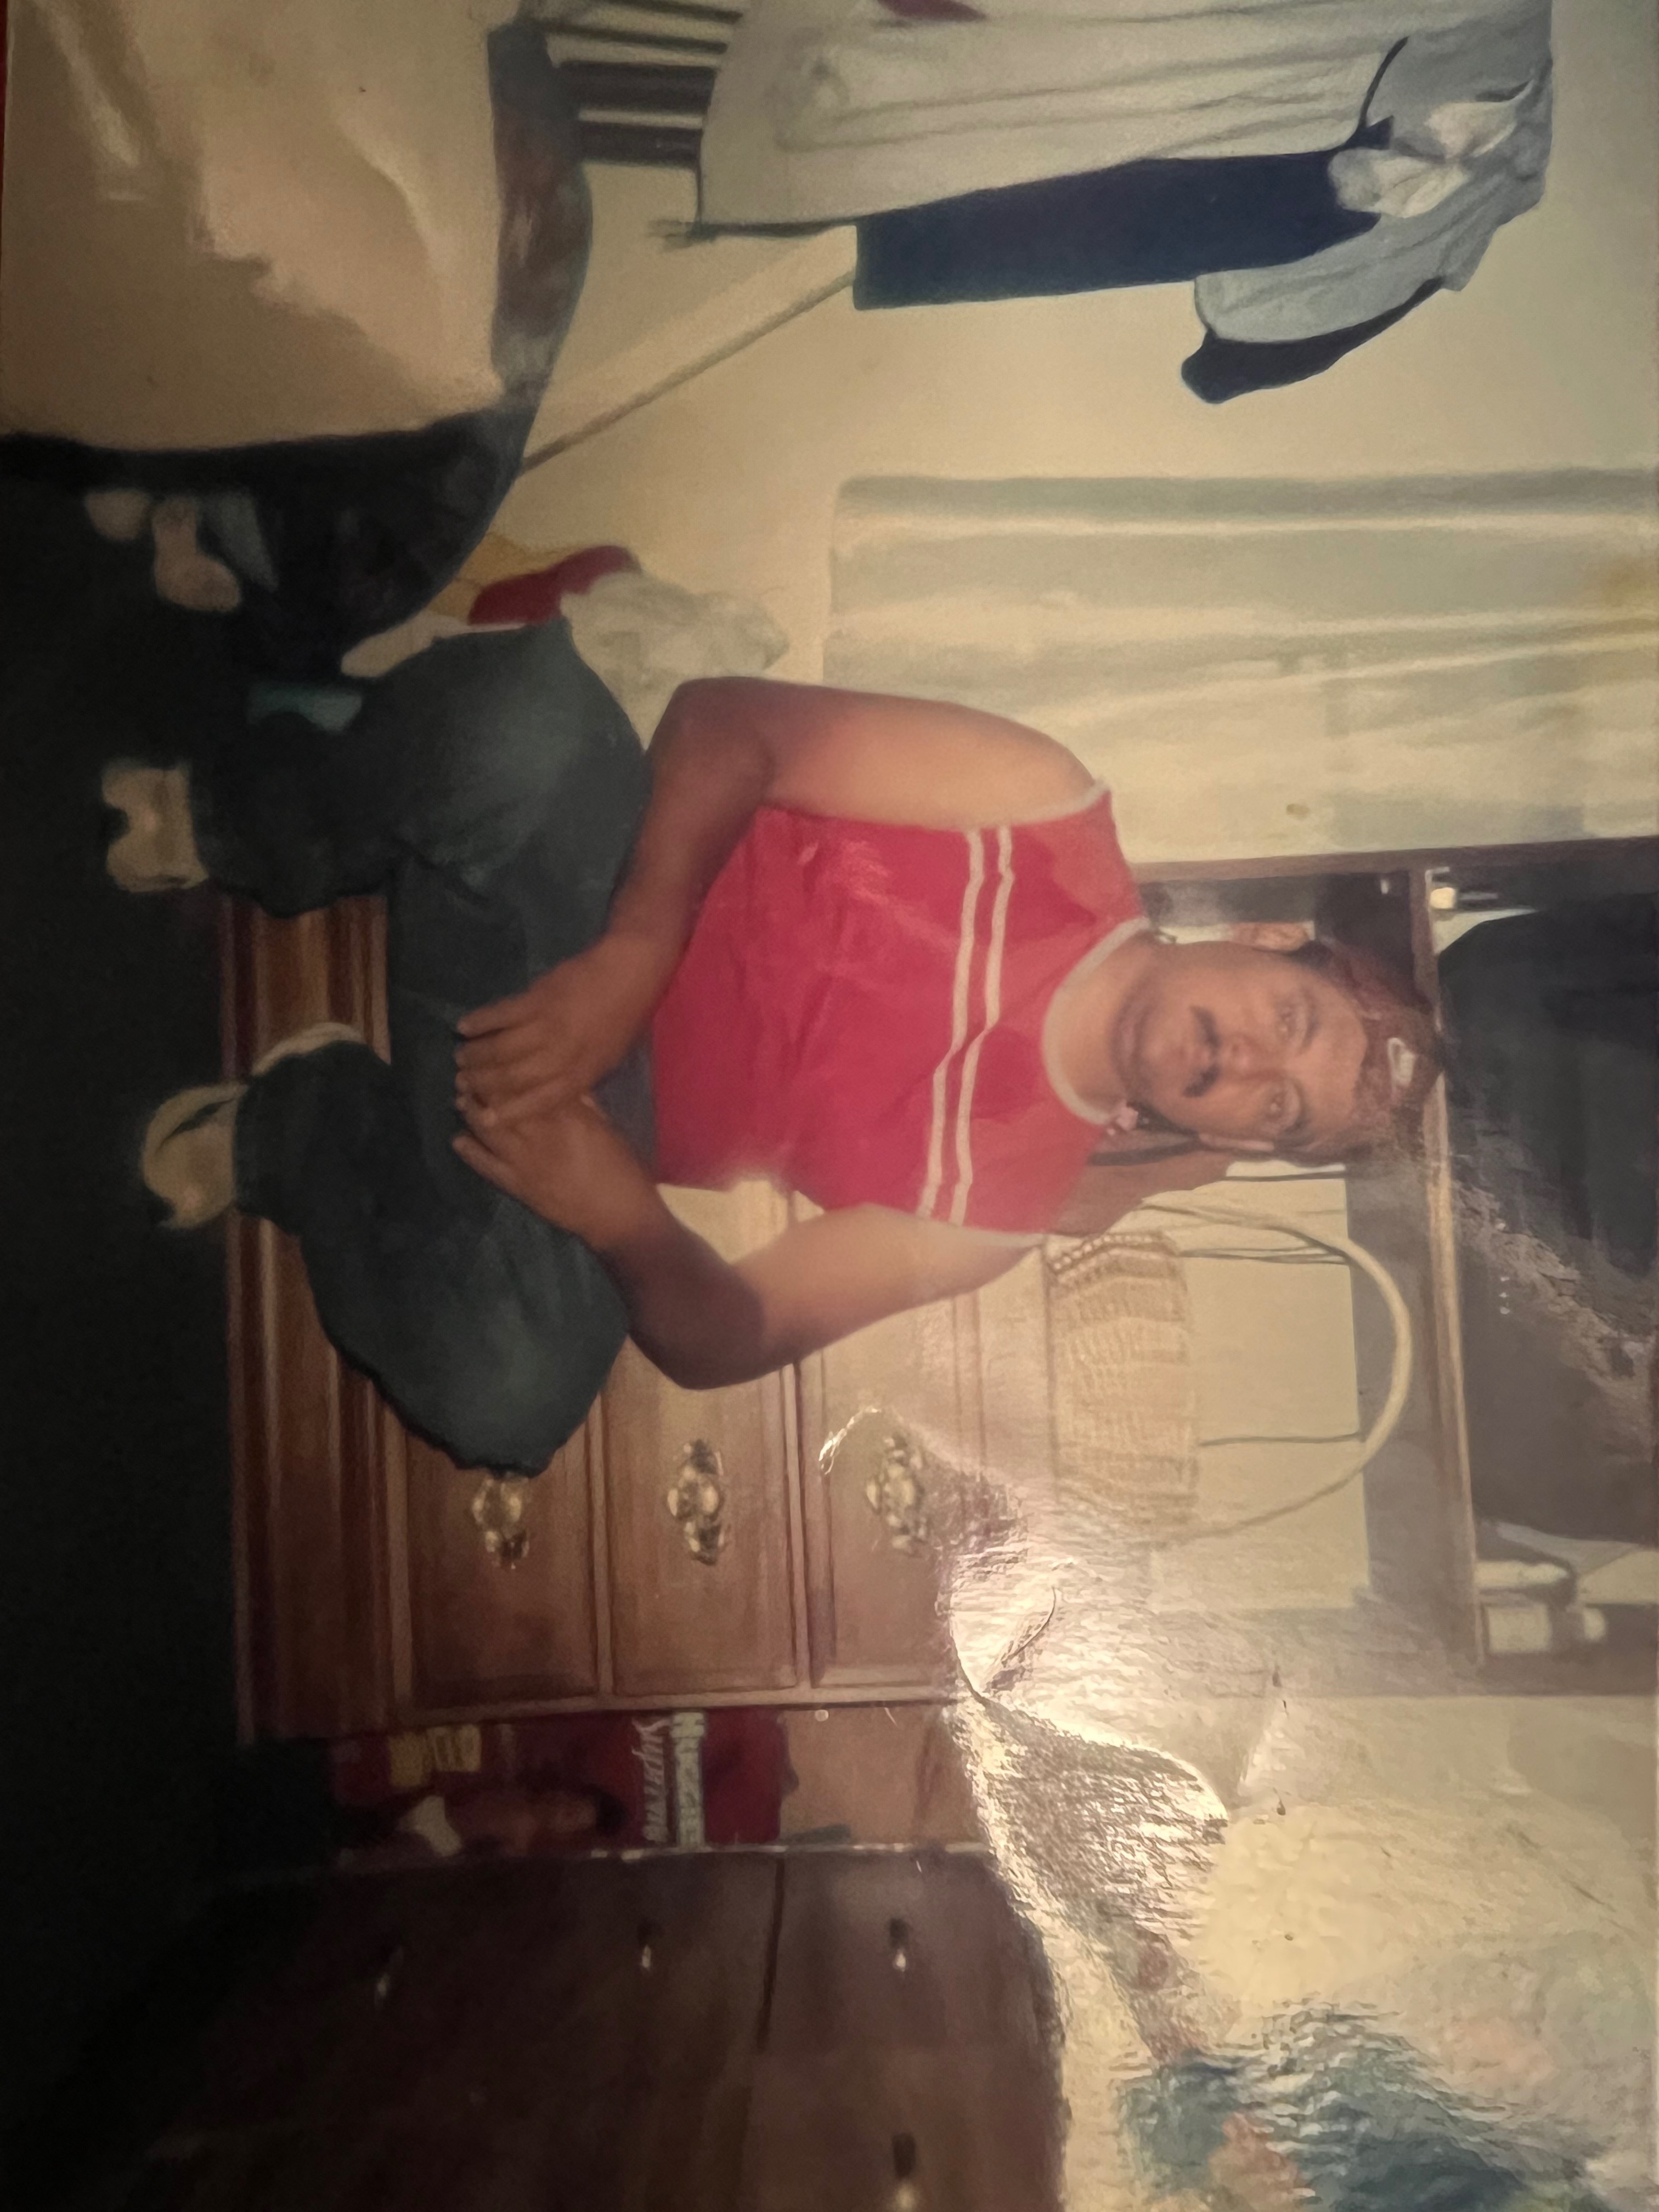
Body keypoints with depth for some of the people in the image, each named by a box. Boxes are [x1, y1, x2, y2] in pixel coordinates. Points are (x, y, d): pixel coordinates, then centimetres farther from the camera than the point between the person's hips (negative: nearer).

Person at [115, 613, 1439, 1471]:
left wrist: (623, 1214, -25)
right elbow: (729, 723, -11)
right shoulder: (1062, 822, -7)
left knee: (514, 1392, -32)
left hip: (585, 1102, 0)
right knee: (519, 715, -35)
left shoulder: (1010, 1199, -3)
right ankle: (230, 826, -1)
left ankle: (309, 1131, 0)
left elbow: (729, 1339, -5)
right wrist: (632, 959, -23)